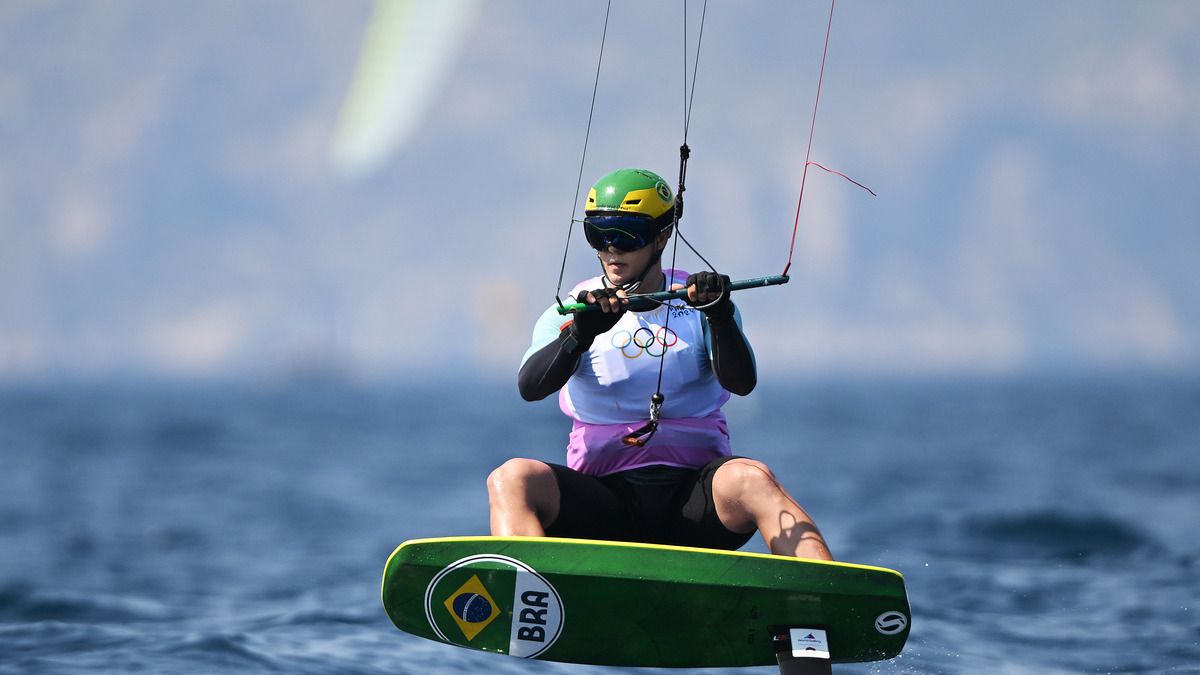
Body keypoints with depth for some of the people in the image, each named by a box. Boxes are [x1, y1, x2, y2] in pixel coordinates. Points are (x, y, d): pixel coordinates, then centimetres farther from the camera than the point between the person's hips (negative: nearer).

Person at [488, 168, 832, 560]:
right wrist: (581, 333, -27)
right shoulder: (570, 313, 10)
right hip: (603, 500, 1)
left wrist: (719, 316, -26)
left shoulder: (697, 304, 9)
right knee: (512, 479, -28)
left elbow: (741, 383, -8)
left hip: (695, 496, -1)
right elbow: (530, 387, -9)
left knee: (751, 479, -34)